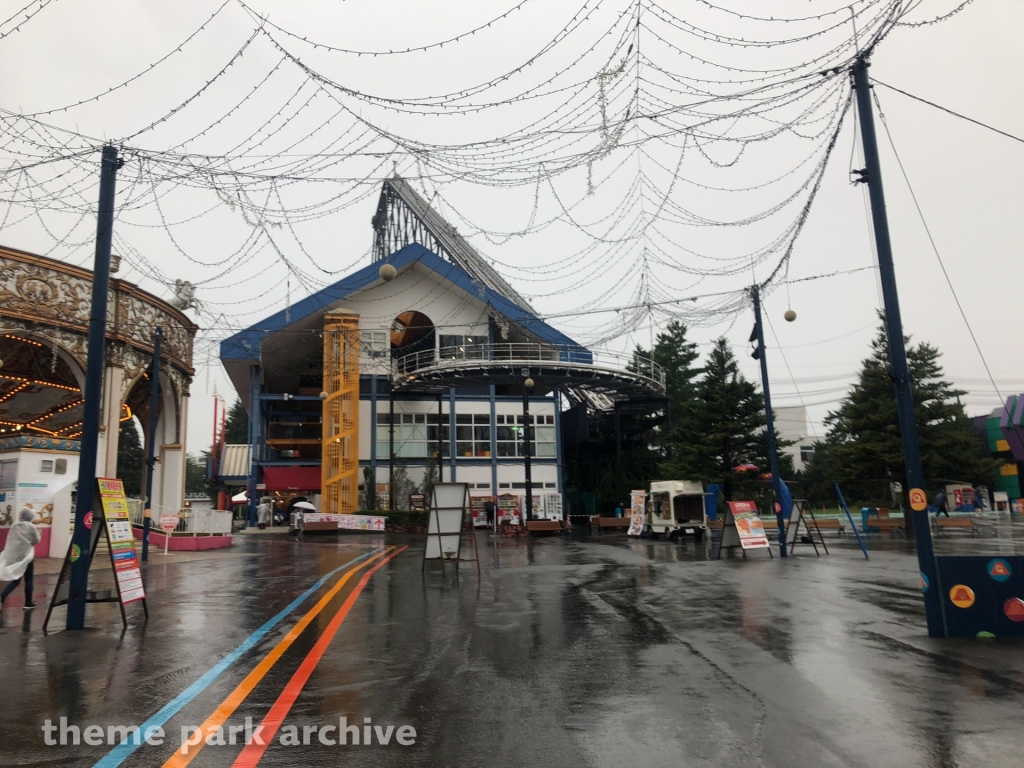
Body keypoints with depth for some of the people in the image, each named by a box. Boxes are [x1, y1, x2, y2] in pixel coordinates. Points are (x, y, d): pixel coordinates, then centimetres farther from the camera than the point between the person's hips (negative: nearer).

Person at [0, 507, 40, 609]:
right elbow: (36, 540, -4)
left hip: (14, 556, 5)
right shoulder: (30, 526, -10)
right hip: (26, 556, -5)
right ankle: (28, 603, 12)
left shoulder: (14, 526, 5)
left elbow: (9, 540, 9)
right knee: (29, 580, 8)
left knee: (15, 581, 13)